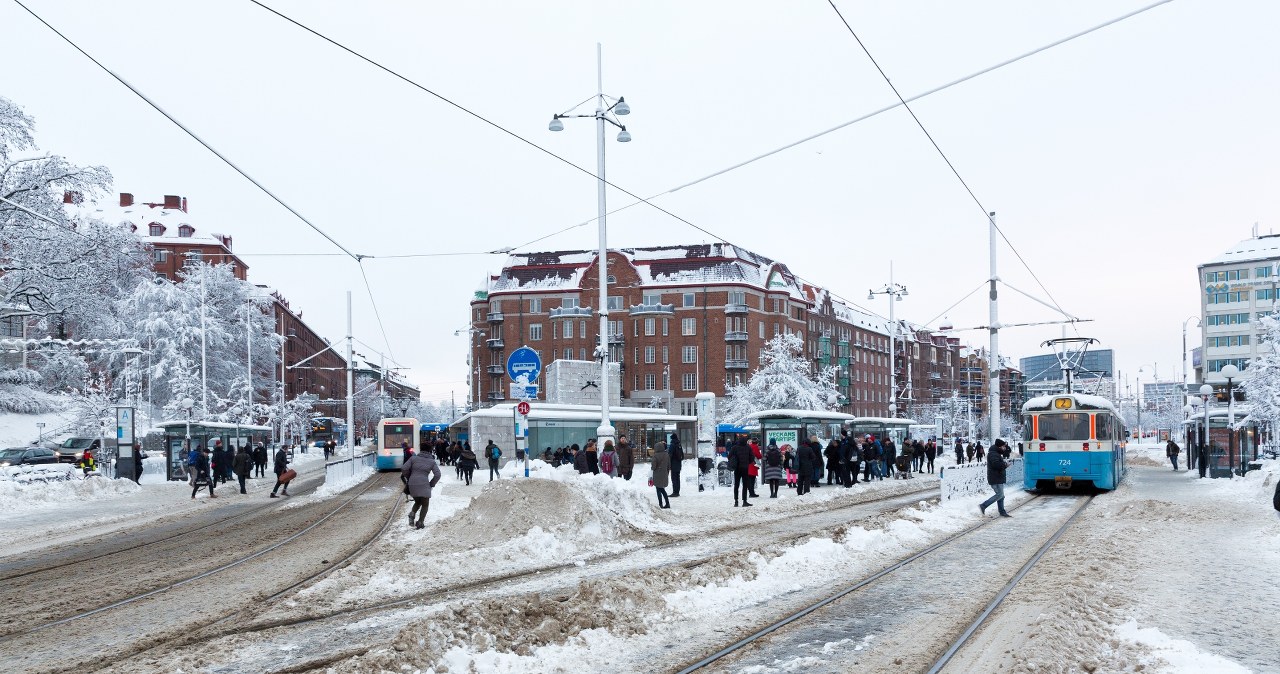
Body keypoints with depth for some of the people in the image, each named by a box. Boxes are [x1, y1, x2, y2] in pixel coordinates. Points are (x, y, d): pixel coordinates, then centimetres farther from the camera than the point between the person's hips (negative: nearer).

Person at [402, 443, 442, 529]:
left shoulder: (414, 458, 6)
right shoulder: (432, 461, 4)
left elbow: (403, 469, -1)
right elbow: (437, 475, -3)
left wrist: (408, 478, 15)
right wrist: (431, 484, 9)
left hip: (412, 484, 3)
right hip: (424, 485, -3)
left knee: (418, 502, 23)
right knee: (425, 504, 11)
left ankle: (412, 513, -4)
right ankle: (420, 522, 0)